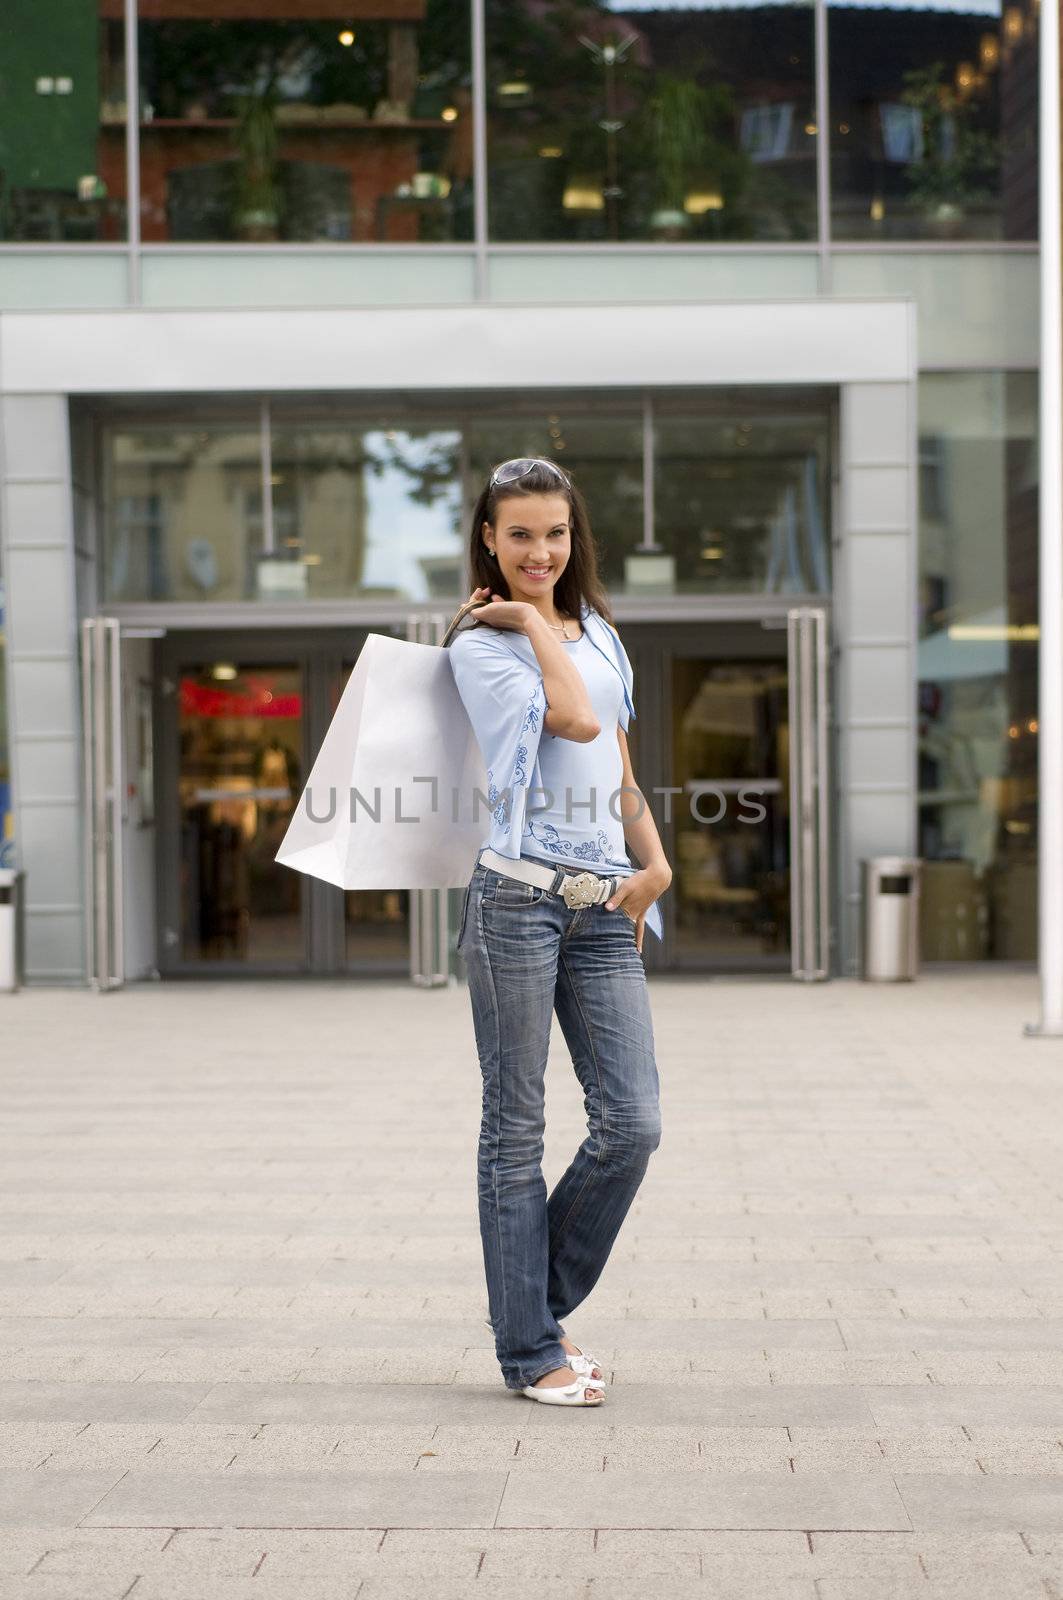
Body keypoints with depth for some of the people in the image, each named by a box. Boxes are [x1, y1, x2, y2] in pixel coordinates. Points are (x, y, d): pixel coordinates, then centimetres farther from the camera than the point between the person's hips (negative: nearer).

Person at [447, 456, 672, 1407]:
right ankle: (530, 1351, 12)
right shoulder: (481, 646, -1)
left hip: (604, 905, 6)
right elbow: (575, 721, -16)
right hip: (520, 898, -6)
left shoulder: (601, 637, 18)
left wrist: (655, 865, 7)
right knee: (517, 1131, 2)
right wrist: (532, 620, -4)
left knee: (633, 1124, 0)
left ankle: (539, 1305, 20)